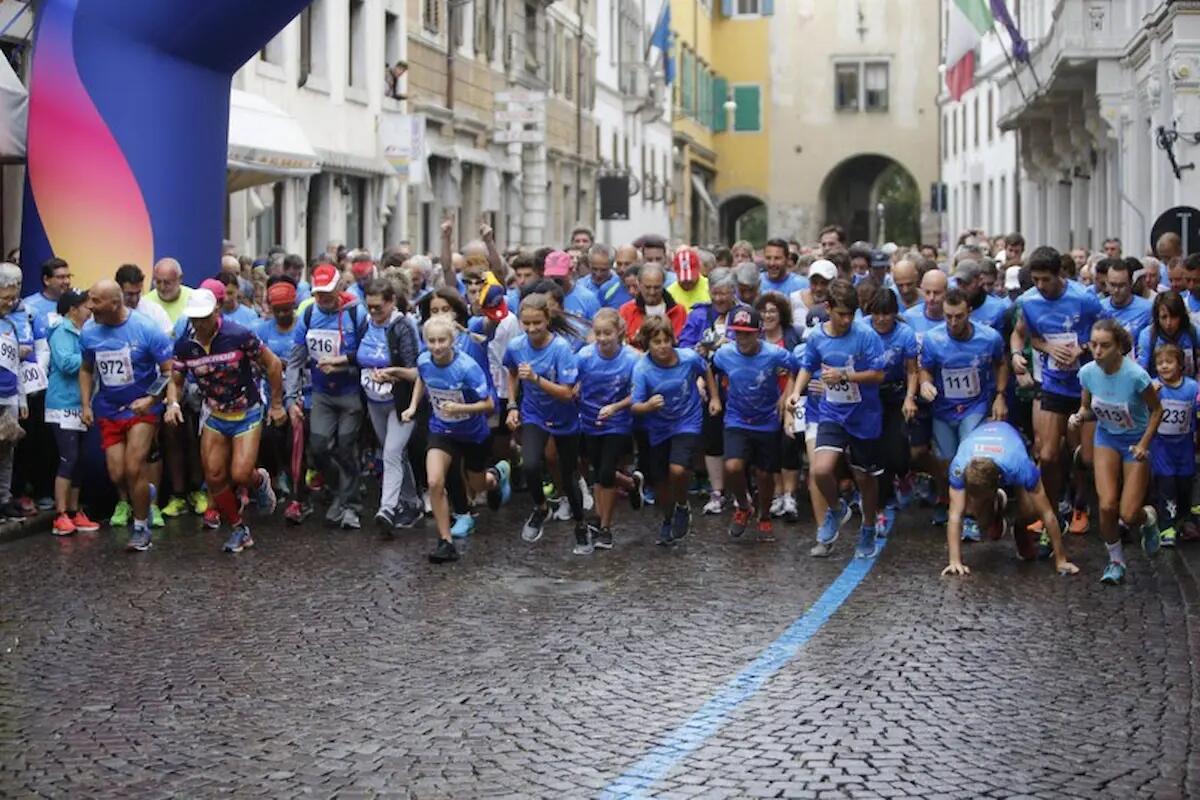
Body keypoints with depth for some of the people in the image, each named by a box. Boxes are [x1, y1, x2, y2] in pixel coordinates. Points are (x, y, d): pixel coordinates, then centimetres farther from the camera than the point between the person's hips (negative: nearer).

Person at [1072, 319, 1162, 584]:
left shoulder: (1135, 375, -28)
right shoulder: (1088, 373, -15)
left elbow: (1156, 410, -11)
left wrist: (1144, 444, -19)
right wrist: (1079, 417, -21)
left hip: (1135, 440, -3)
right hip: (1107, 437, 3)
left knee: (1129, 515, -7)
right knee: (1107, 505, -14)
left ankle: (1148, 518, 33)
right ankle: (1116, 560, 11)